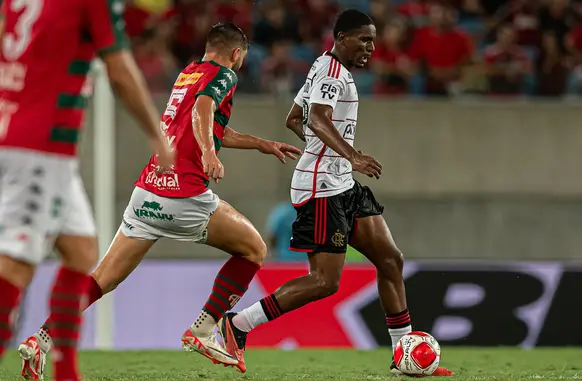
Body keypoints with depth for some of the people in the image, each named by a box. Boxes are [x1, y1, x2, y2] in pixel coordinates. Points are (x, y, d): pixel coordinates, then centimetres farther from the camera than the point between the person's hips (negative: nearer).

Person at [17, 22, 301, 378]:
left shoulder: (187, 74, 25)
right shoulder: (224, 76, 0)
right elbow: (203, 109, -22)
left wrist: (263, 144, 49)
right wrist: (208, 153, -37)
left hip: (147, 191, 7)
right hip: (185, 194, -7)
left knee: (104, 278, 6)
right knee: (254, 249, 11)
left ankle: (42, 339, -8)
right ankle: (202, 331, 4)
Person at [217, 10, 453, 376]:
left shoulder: (326, 68, 17)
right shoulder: (333, 71, -14)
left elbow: (294, 119, 26)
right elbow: (318, 119, -31)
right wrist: (352, 156, -44)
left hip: (343, 185, 11)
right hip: (322, 188, -11)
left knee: (390, 260, 7)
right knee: (325, 282, -12)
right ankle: (238, 325, -6)